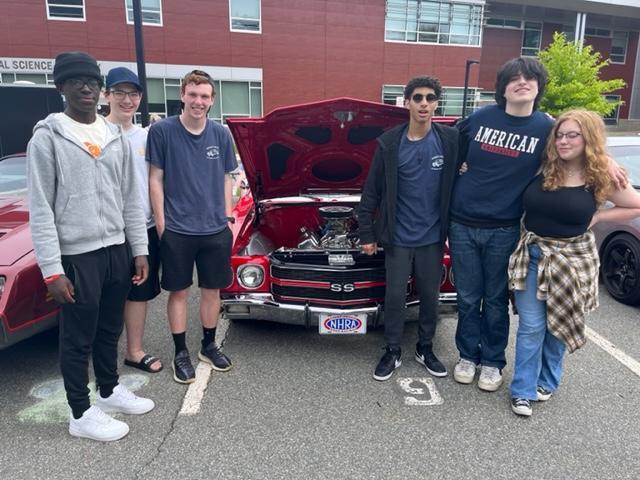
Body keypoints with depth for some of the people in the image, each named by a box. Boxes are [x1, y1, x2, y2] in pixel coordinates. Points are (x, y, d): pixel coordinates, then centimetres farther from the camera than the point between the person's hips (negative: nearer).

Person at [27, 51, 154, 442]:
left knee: (110, 330, 18)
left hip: (117, 250, 5)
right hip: (77, 256, -5)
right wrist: (52, 269, -15)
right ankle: (82, 415, 22)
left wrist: (139, 250, 7)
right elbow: (40, 209, -10)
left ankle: (110, 391, 37)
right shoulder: (47, 137, -7)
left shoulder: (117, 137, 8)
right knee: (78, 337, 7)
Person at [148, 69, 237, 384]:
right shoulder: (162, 131, -6)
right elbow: (156, 178, -3)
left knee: (212, 289, 13)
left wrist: (227, 217, 6)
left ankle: (209, 346, 31)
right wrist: (160, 221, -6)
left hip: (215, 229, 3)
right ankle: (181, 353, 23)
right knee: (179, 291, 8)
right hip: (177, 229, -3)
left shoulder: (221, 134, 4)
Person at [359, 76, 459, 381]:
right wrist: (367, 234, -2)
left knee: (430, 296, 13)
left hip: (432, 238, 1)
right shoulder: (389, 143, -6)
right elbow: (372, 192, -2)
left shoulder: (450, 140, -4)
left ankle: (425, 348, 33)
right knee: (395, 296, 7)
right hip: (398, 238, -1)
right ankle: (392, 352, 25)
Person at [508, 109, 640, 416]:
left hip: (571, 259, 0)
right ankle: (523, 391, 14)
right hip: (531, 254, 1)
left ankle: (546, 381, 35)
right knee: (531, 326, 2)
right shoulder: (542, 169, -3)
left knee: (558, 324, 15)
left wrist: (596, 218, -5)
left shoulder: (601, 179, -6)